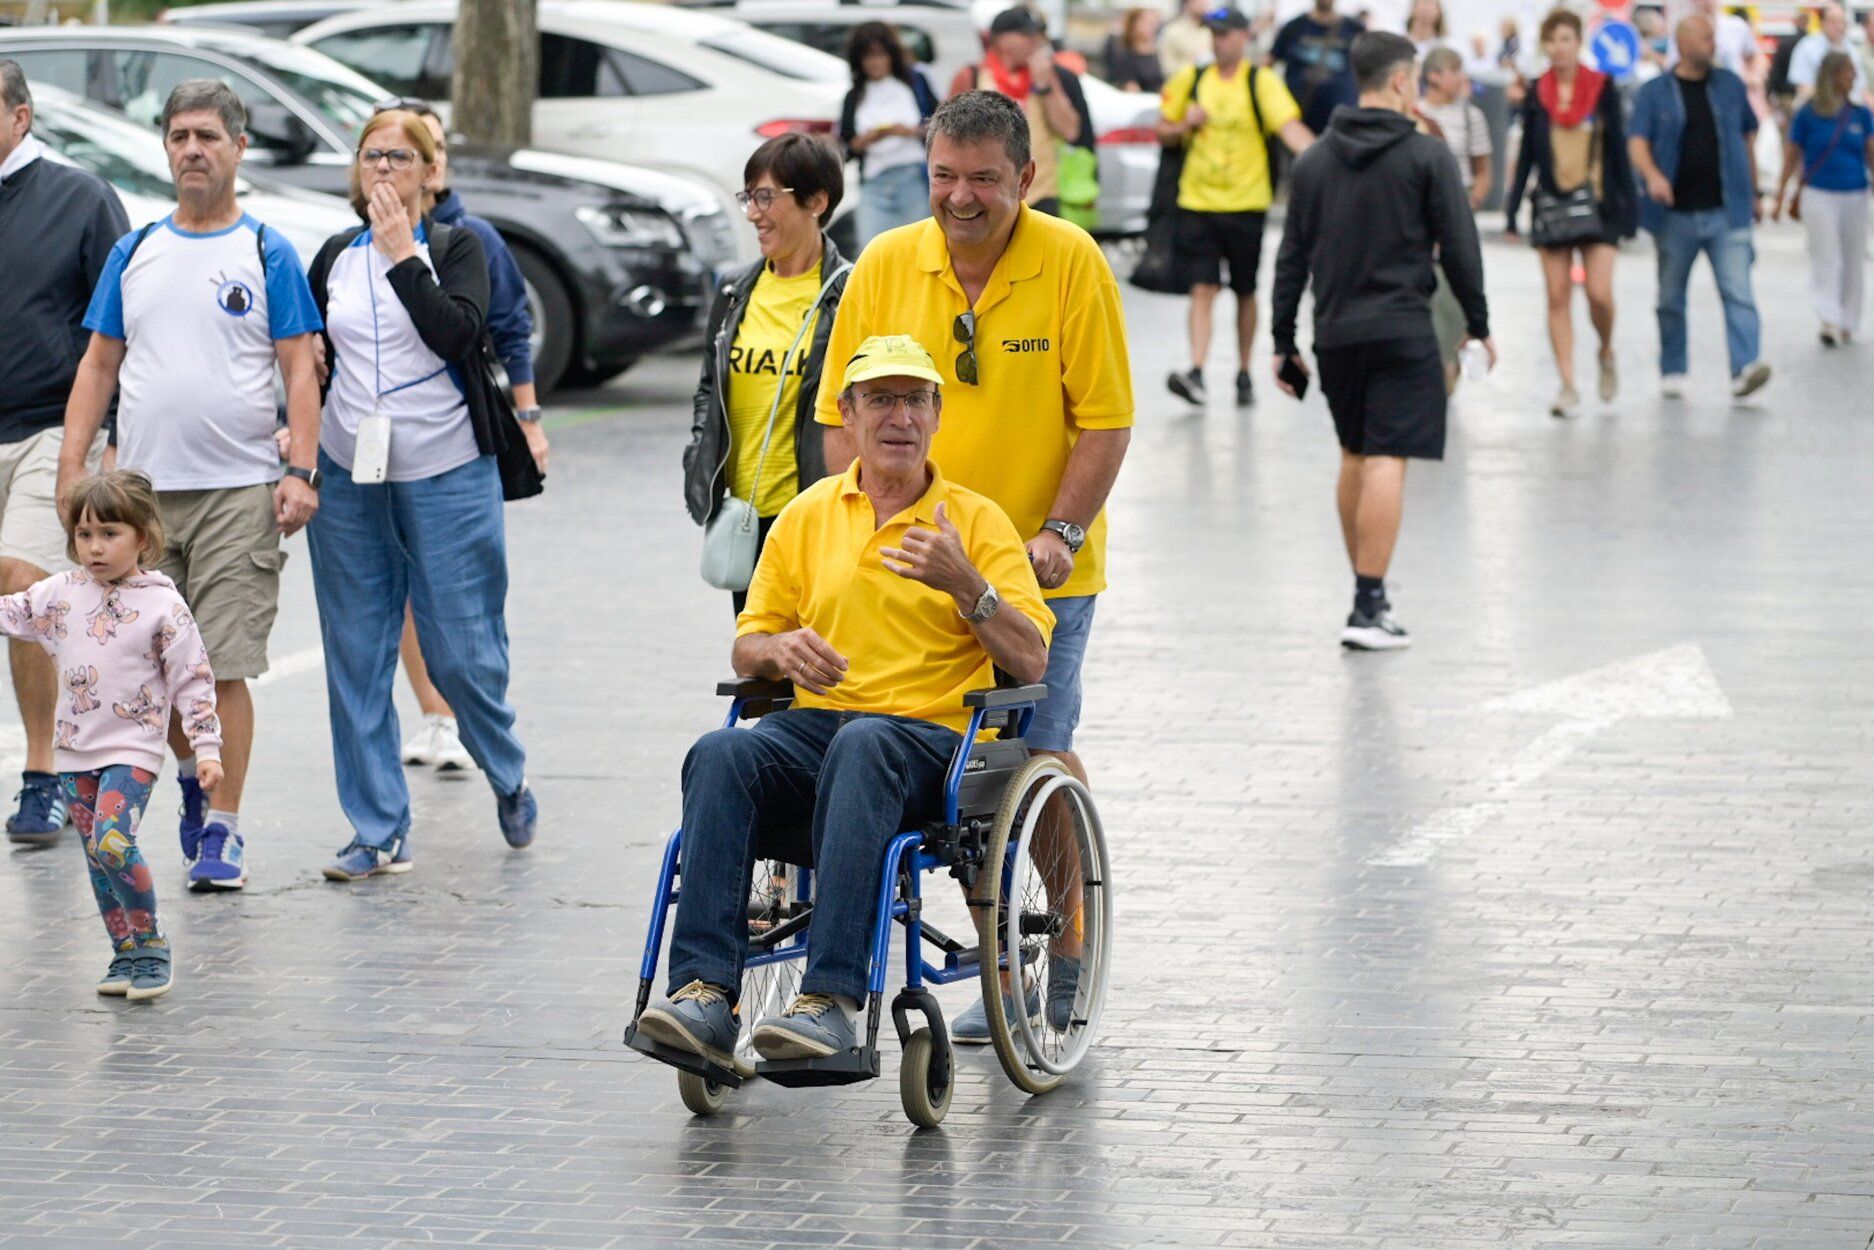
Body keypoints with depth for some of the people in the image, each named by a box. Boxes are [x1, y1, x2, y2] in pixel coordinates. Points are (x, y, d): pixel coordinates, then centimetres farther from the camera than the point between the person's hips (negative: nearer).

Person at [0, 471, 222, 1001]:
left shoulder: (163, 606, -6)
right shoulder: (60, 594, 6)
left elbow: (192, 680, -5)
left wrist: (206, 749, -9)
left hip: (132, 750, -5)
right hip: (75, 751, 5)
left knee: (112, 843, -22)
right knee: (99, 859, 8)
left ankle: (151, 945, -6)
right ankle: (127, 955, 18)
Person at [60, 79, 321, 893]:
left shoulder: (267, 254, 3)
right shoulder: (133, 254, 12)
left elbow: (300, 369, -1)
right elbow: (99, 366, 14)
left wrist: (301, 471, -11)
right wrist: (72, 468, 5)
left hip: (238, 490, -4)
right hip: (141, 489, 4)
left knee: (223, 665, -7)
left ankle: (223, 829, -1)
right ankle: (191, 773, 33)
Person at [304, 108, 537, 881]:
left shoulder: (457, 248, 1)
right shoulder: (335, 257, 11)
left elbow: (459, 332, -17)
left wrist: (402, 255, -16)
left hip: (446, 474, -4)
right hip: (347, 474, 4)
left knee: (462, 648, -3)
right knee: (357, 655, 1)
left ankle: (509, 778, 24)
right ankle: (378, 832, 7)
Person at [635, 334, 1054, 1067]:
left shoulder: (977, 521, 9)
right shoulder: (807, 516, 18)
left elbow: (1031, 663, 1)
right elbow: (745, 649, 20)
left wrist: (965, 586, -14)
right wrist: (781, 648, -4)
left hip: (931, 734, -3)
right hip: (815, 725, 3)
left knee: (862, 746, -40)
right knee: (721, 755, -31)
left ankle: (832, 1000, -48)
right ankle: (703, 993, -42)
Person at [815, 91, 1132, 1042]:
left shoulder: (1072, 264, -8)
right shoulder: (886, 267, 0)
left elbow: (1105, 420, -6)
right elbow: (846, 417, 6)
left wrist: (1058, 534, -14)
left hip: (1040, 569, -3)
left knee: (1038, 754, -2)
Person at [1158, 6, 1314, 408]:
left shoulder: (1261, 81, -4)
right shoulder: (1190, 80, 7)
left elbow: (1290, 126, -17)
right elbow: (1163, 133, 16)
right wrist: (1185, 125, -6)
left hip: (1245, 203, -1)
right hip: (1197, 202, 2)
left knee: (1245, 292, 10)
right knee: (1202, 289, -9)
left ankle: (1244, 374, 23)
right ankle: (1196, 374, -17)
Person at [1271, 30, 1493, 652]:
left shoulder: (1315, 160, 8)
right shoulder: (1426, 156, -6)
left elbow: (1292, 256, 9)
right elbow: (1459, 248, -6)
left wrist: (1284, 341, 13)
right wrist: (1478, 324, 6)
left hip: (1335, 334, 5)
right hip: (1401, 332, -5)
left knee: (1354, 455, 19)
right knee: (1387, 462, -8)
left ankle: (1368, 590, 25)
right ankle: (1369, 608, -14)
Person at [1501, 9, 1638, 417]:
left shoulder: (1602, 89, 0)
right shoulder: (1537, 94, 5)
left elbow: (1618, 150, 3)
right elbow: (1526, 154, 10)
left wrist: (1628, 207, 0)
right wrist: (1512, 209, 6)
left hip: (1598, 204, -2)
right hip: (1551, 205, 2)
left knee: (1600, 293, -11)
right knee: (1558, 297, -3)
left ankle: (1607, 353, 19)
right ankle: (1568, 386, 0)